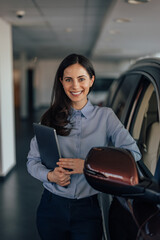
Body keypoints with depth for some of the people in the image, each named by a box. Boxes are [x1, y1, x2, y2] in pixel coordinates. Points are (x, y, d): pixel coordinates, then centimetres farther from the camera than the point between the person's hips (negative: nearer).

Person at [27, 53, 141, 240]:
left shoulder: (105, 116, -1)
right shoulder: (51, 118, 2)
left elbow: (133, 153, -11)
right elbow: (32, 160, 3)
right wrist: (50, 175, -18)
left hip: (88, 211, -1)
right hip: (52, 208, 1)